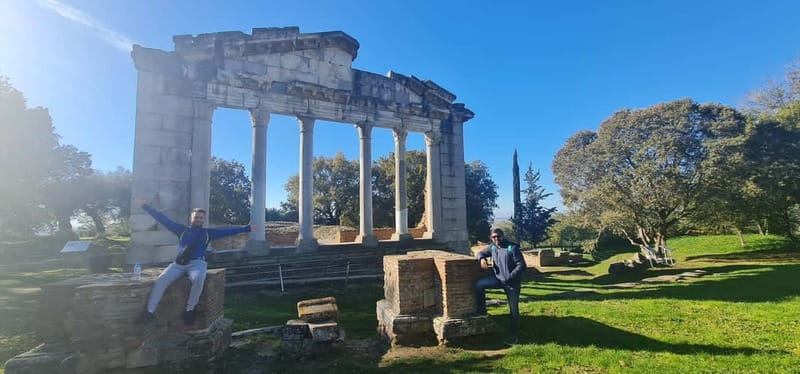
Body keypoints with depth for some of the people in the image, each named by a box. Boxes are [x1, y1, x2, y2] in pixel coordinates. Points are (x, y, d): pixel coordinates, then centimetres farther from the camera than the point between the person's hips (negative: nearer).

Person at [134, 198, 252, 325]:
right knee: (161, 279, -23)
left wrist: (247, 228, 5)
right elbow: (163, 219, 16)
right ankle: (149, 312, -17)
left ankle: (190, 310, -18)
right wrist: (145, 205, 13)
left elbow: (227, 231, 11)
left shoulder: (208, 233, 16)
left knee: (198, 279, -33)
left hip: (197, 263, -2)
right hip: (178, 263, 2)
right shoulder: (182, 230, 17)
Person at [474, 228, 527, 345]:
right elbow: (480, 253, 18)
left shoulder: (512, 248, -14)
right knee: (479, 285, -12)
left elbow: (522, 265, -16)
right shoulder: (492, 247, 4)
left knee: (514, 310, 4)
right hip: (498, 278, 5)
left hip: (512, 283, -5)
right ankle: (481, 311, 5)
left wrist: (510, 277, -24)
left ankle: (513, 336, 21)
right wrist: (482, 259, -7)